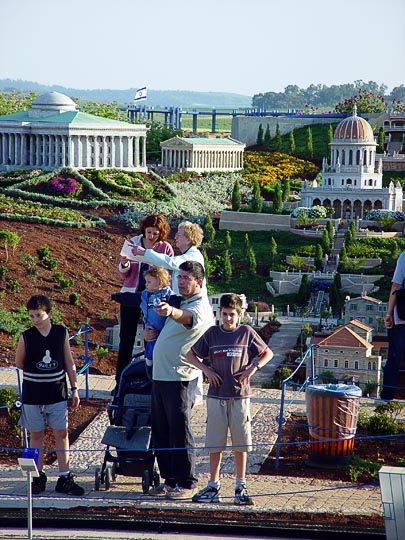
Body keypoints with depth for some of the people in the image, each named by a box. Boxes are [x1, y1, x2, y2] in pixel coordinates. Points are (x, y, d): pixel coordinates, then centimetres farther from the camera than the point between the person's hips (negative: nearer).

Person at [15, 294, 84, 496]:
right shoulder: (26, 337, -6)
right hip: (33, 394, -1)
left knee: (62, 434, 2)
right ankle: (38, 477, 16)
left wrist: (74, 389, 4)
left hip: (57, 393, 1)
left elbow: (69, 362, 4)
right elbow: (19, 363, 6)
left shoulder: (61, 332, -2)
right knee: (36, 435, 7)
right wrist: (36, 371, 2)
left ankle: (64, 478, 7)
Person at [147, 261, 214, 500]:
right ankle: (170, 479, 21)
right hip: (160, 375, 9)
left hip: (179, 379, -9)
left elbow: (188, 318, -36)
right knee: (161, 431, 12)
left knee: (179, 431, -5)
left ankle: (187, 483, 3)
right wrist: (150, 332, 10)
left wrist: (171, 312, -60)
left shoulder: (201, 307, -12)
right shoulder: (180, 303, 17)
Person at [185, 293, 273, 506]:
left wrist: (253, 367, -5)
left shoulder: (247, 333, 2)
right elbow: (190, 355, 11)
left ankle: (240, 487, 13)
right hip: (216, 396, 1)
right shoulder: (212, 333, 4)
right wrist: (206, 369, -3)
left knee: (240, 443, 4)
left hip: (240, 395, -1)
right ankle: (213, 486, 11)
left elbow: (267, 353, 11)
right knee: (215, 443, 4)